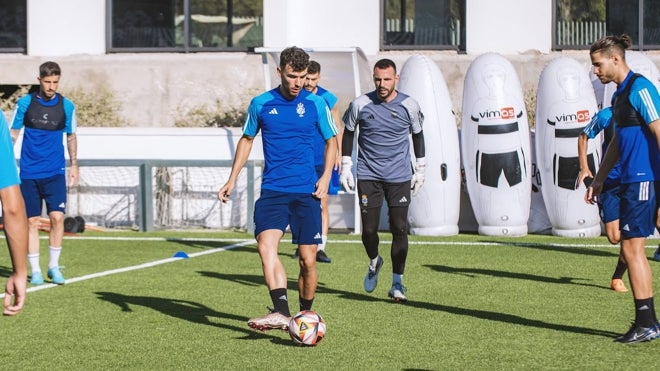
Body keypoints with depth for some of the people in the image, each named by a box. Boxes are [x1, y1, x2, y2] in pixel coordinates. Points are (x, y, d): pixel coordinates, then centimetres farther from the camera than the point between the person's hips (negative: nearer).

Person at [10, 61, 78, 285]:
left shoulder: (66, 106, 1)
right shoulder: (25, 103, -1)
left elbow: (71, 136, 13)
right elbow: (13, 134, 6)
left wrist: (74, 164, 9)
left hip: (55, 172, 0)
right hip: (29, 172, 0)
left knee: (57, 217, -10)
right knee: (32, 221, 1)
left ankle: (54, 266, 4)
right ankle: (35, 270, 8)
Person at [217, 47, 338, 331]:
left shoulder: (316, 104, 2)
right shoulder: (260, 104, 4)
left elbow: (331, 140, 14)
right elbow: (247, 139, 18)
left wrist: (326, 176, 0)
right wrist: (232, 179, 13)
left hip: (307, 192, 0)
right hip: (272, 191, 0)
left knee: (308, 260, -1)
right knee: (266, 244, -24)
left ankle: (305, 314, 19)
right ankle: (281, 313, -34)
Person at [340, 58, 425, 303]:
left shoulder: (409, 106, -1)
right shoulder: (360, 104, -3)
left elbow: (417, 135, 14)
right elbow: (348, 133, 11)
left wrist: (420, 169, 15)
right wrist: (346, 167, 8)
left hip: (400, 177, 0)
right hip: (368, 175, 0)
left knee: (399, 228, -5)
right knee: (369, 229, -3)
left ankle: (397, 284, 5)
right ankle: (374, 262, 30)